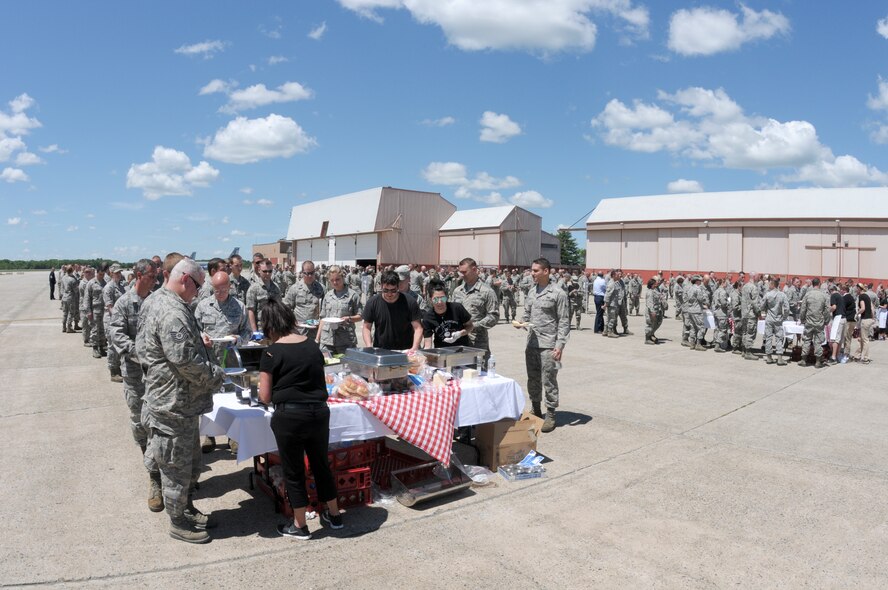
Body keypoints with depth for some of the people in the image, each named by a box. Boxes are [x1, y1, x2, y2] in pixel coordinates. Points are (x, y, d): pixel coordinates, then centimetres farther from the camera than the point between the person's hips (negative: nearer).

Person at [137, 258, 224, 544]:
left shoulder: (158, 301, 11)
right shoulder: (173, 313, -25)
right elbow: (185, 360, -30)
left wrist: (200, 343, 13)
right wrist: (215, 375, -13)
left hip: (180, 400, 11)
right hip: (175, 403, -11)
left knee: (190, 462, 23)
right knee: (177, 465, 6)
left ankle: (186, 508, 38)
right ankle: (178, 522, 21)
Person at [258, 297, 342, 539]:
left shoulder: (272, 353, -8)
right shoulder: (312, 345, 3)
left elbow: (265, 397, -4)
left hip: (289, 417, -4)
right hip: (319, 411, 4)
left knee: (293, 471, 13)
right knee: (321, 464, 22)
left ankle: (299, 526, 27)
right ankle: (334, 515, 35)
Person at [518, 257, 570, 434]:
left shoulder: (558, 293, -9)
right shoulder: (532, 291, 10)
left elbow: (564, 322, -9)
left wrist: (560, 345, -15)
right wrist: (521, 323, -2)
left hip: (548, 345, -6)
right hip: (532, 343, 6)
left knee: (548, 381, 1)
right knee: (533, 380, 14)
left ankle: (550, 415, 12)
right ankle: (536, 410, 29)